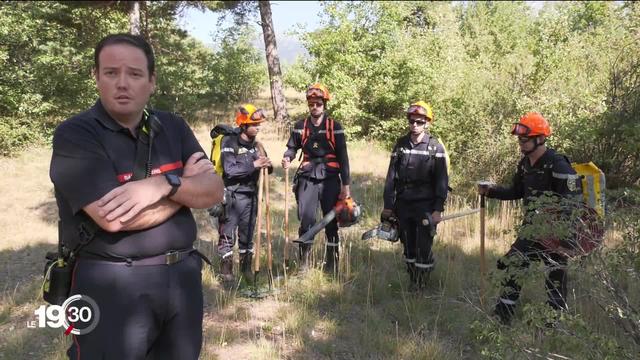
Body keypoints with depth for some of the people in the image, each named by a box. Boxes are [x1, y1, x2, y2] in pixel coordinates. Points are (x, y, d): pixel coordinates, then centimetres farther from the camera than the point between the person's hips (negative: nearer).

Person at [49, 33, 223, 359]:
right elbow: (114, 218, -24)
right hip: (111, 285, -5)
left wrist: (165, 184, -23)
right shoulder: (75, 135, -12)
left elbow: (214, 191, -3)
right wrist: (186, 182, -12)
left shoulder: (173, 128, 4)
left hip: (183, 275, 5)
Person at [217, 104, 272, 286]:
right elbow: (230, 169, -22)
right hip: (232, 195, -6)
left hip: (251, 195, 6)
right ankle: (226, 271, 8)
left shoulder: (256, 144, 10)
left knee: (247, 234, 15)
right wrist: (253, 165, -24)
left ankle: (246, 267, 27)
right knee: (228, 234, -1)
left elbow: (266, 168, 14)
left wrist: (267, 165, -9)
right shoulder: (229, 142, -10)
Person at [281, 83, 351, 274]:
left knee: (331, 222, 5)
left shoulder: (335, 127, 0)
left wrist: (346, 185, -2)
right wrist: (287, 158, -8)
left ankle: (331, 263, 17)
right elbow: (292, 147, 16)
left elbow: (342, 157, 0)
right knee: (306, 219, -4)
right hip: (307, 178, 1)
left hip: (330, 179, -1)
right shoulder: (300, 126, 7)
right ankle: (304, 261, 10)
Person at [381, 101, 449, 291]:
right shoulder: (400, 144, 6)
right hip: (403, 204, 4)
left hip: (425, 205, -3)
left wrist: (438, 209, -11)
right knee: (408, 246, 11)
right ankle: (412, 281, 26)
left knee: (423, 247, -5)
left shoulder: (435, 147, -3)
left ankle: (422, 285, 10)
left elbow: (441, 180, -4)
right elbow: (391, 177, 7)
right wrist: (388, 206, 4)